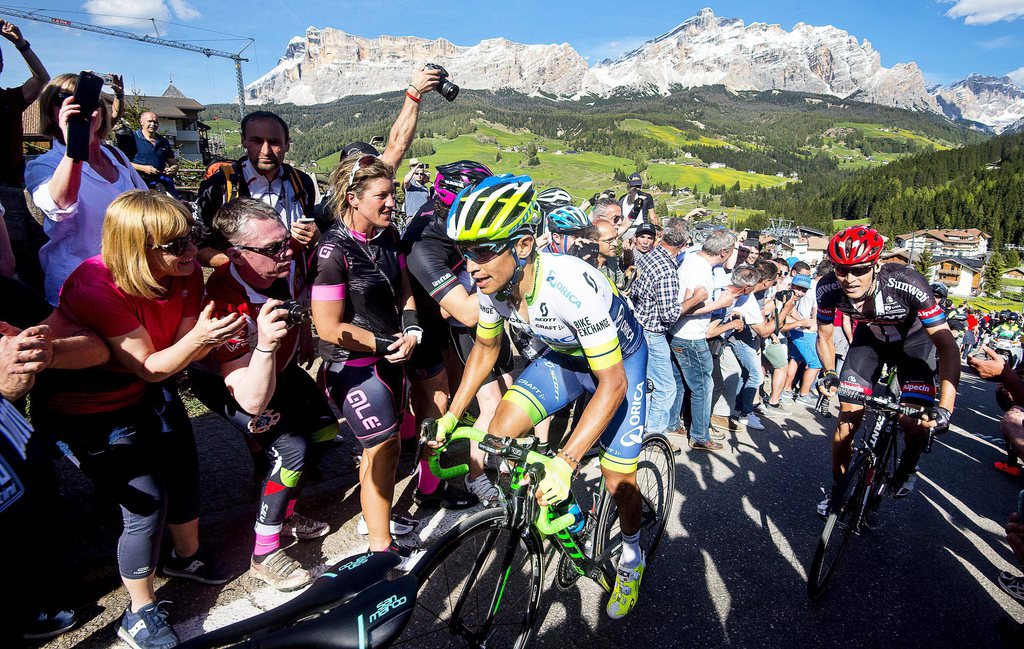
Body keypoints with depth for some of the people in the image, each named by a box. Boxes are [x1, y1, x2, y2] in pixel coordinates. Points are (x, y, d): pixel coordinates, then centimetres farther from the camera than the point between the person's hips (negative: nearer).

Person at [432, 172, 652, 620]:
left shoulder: (573, 287, -41)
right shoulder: (492, 284, -21)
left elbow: (613, 382, -35)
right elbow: (485, 348, -1)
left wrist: (564, 463, -41)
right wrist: (450, 418, -4)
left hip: (619, 361, -5)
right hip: (565, 357, 5)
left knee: (618, 480, -1)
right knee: (499, 435, -13)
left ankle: (631, 557, 31)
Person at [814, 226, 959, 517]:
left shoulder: (907, 284, -38)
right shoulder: (829, 288, -29)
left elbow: (948, 345, -35)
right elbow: (824, 336, -8)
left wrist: (945, 407, -42)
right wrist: (829, 373, -22)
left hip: (913, 339, -2)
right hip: (869, 336, 2)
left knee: (915, 422, -14)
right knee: (848, 416, -6)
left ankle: (907, 467, 22)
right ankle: (838, 489, 14)